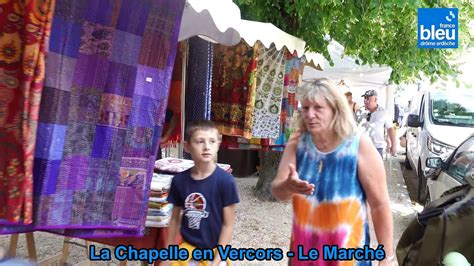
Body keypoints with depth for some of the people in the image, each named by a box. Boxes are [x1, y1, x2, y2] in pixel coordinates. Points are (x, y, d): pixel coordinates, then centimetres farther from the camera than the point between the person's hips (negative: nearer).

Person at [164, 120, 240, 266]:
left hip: (214, 251, -3)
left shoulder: (225, 181, -16)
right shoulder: (179, 180, -7)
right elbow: (175, 219, 5)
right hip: (187, 248, 3)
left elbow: (228, 224, -11)